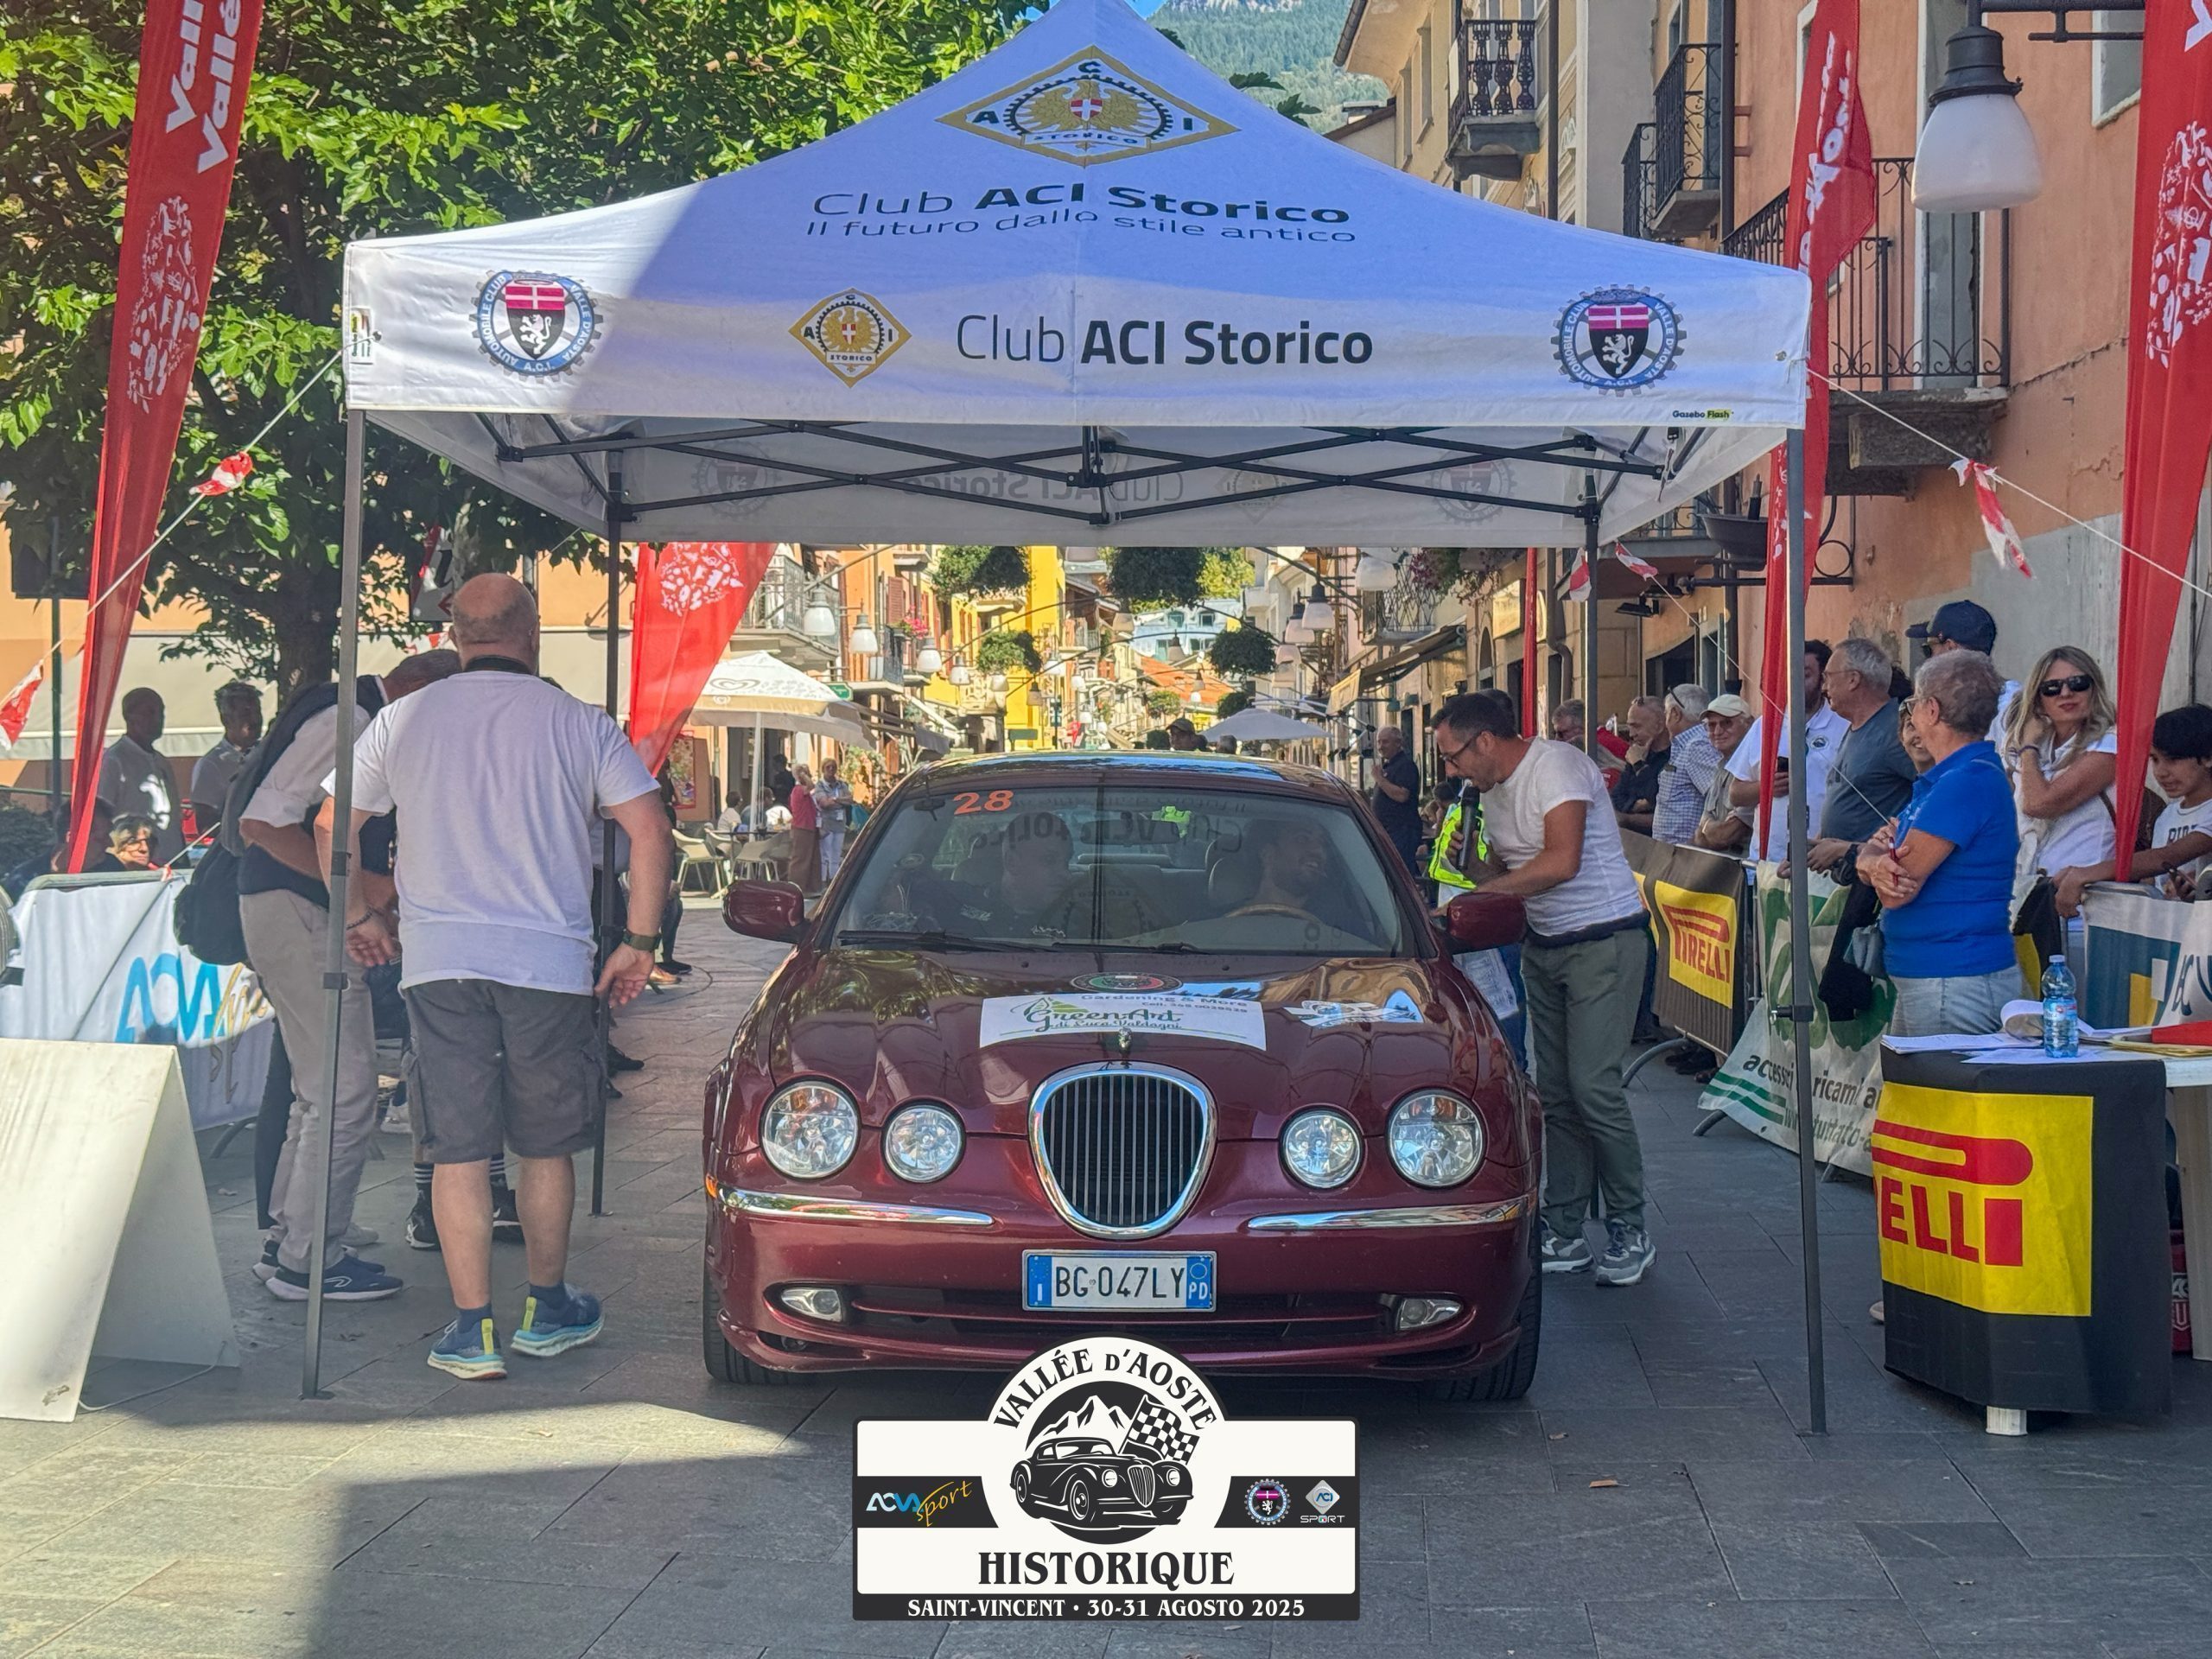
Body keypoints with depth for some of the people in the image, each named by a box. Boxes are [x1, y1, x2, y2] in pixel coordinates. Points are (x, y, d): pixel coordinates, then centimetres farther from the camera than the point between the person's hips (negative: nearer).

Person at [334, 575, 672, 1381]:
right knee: (546, 1145, 14)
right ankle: (548, 1308, 26)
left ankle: (473, 1328, 2)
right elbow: (651, 833, -5)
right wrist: (639, 942, 2)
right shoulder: (580, 724, 2)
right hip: (550, 961, -1)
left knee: (458, 1148, 3)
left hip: (437, 960, 1)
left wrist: (360, 915, 26)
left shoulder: (402, 721, 7)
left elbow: (334, 829, 11)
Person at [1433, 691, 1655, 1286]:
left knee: (1593, 1088, -12)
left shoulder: (1558, 766, -17)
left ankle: (1630, 1232, -1)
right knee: (1555, 1093, 7)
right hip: (1543, 947, 9)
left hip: (1604, 941, -9)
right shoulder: (1492, 791, 11)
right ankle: (1563, 1234, 12)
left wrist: (1480, 896, -22)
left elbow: (1562, 861, -29)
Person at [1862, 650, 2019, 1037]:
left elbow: (1899, 890, -20)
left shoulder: (1968, 782, -17)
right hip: (1920, 979, 10)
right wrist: (1876, 862, -13)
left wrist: (1875, 860, 2)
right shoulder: (1942, 778, 17)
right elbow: (1868, 859, 11)